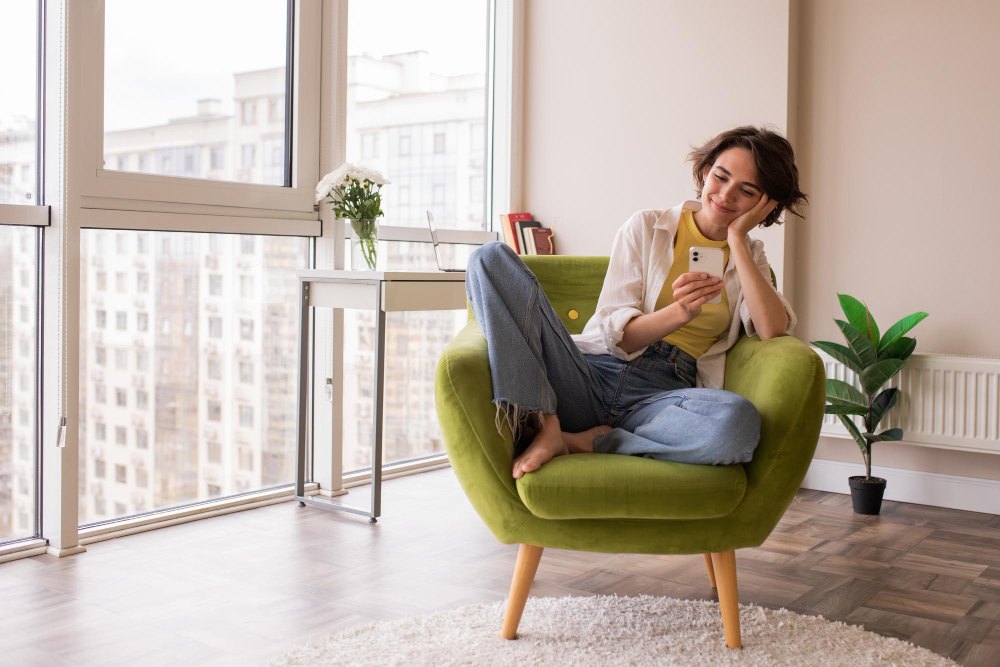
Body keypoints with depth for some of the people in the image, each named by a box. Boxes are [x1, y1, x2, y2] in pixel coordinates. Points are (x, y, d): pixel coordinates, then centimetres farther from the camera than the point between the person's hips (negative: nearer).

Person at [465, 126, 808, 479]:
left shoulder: (749, 256, 18)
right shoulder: (647, 227, 12)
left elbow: (772, 329, -4)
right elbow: (617, 334, 2)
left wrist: (737, 238, -1)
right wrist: (679, 313, -17)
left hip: (662, 394, 0)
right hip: (593, 373, 0)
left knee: (740, 420, -38)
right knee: (492, 257, -18)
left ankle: (585, 442, -19)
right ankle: (543, 426, -29)